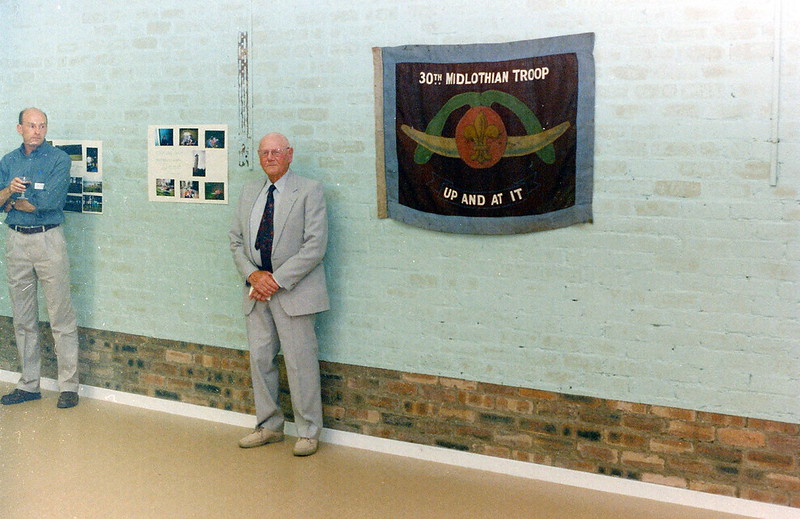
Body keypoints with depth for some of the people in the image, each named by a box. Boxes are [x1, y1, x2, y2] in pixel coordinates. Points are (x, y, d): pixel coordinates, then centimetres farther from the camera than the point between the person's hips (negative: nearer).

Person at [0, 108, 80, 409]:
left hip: (48, 240, -5)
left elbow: (50, 200, -16)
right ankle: (28, 384, 20)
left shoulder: (58, 159, -3)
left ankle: (69, 386, 3)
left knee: (61, 316, -4)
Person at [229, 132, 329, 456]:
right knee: (260, 359, 10)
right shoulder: (249, 193, 14)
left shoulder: (309, 191, -5)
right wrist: (253, 275, -5)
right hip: (256, 289, 6)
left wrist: (277, 279, -15)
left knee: (300, 361, -2)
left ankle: (308, 432, 11)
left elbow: (315, 245, -13)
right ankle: (268, 427, 24)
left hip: (293, 291, -6)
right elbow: (236, 239, 13)